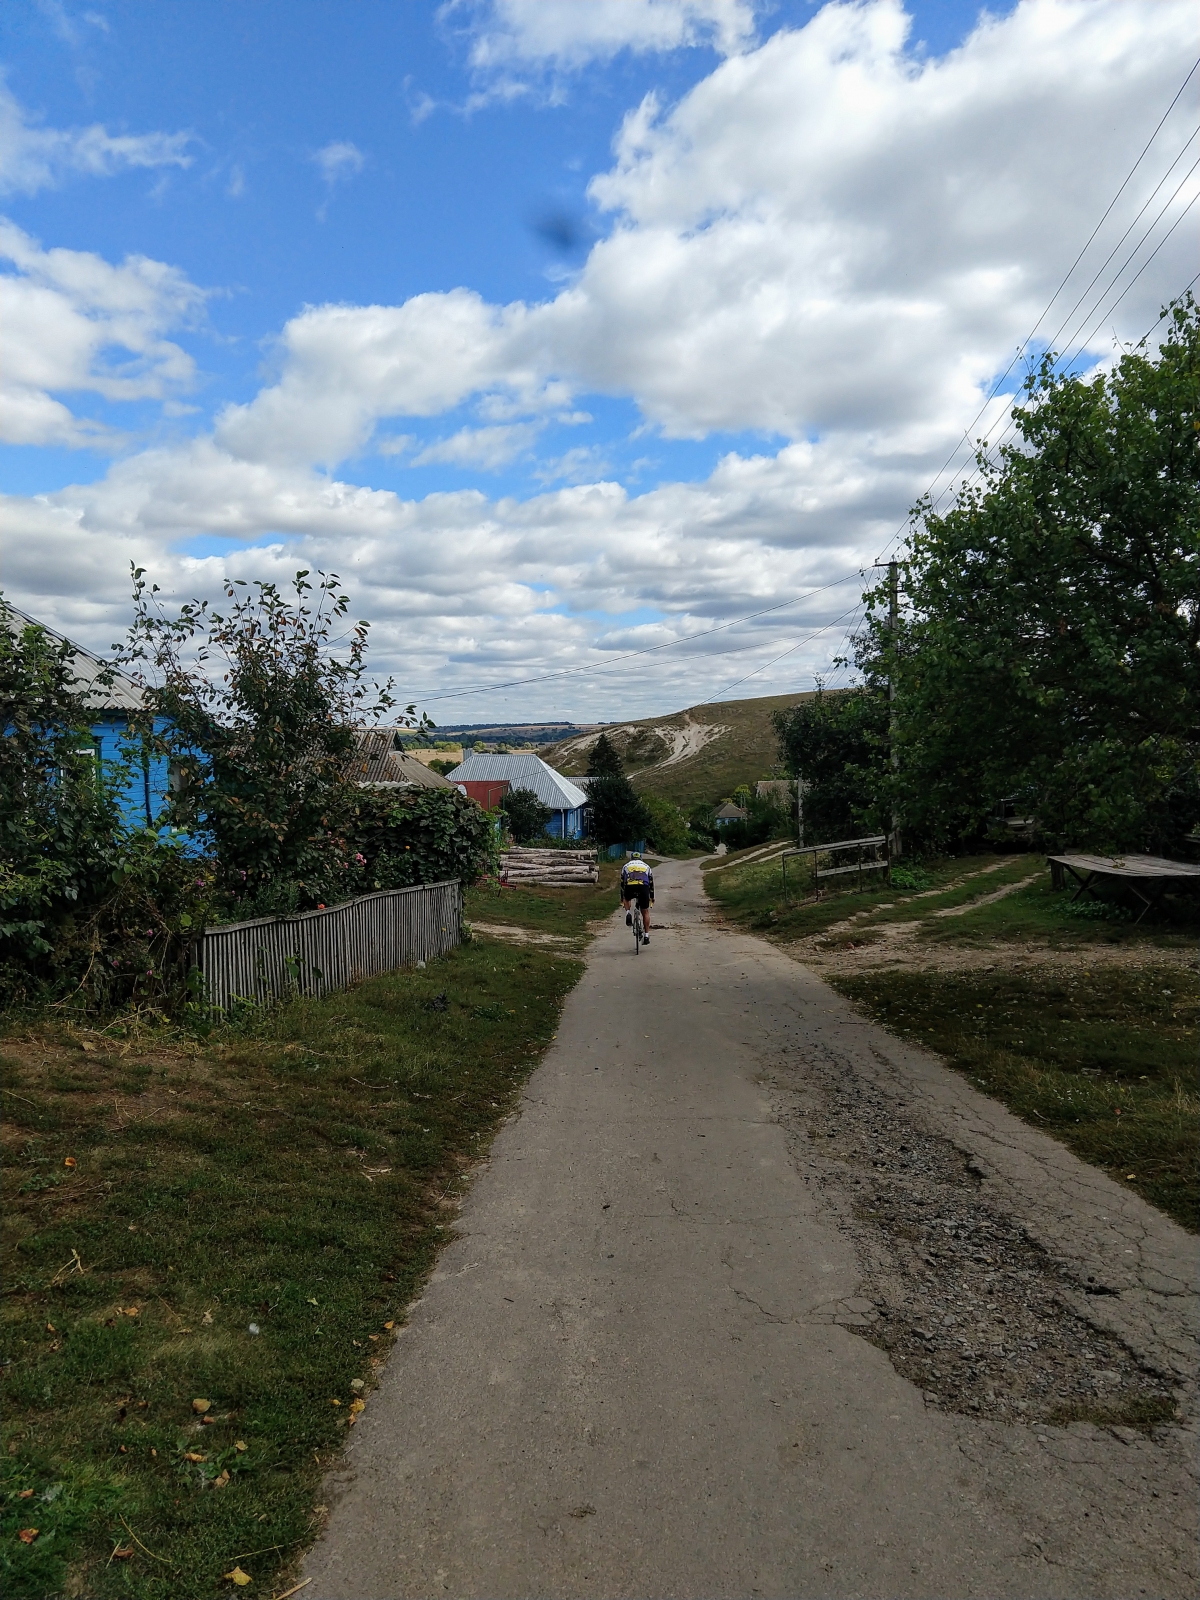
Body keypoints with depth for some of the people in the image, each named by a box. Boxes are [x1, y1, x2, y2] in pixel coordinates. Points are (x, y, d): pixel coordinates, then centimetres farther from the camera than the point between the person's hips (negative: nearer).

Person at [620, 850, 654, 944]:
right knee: (645, 912, 17)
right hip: (643, 888, 0)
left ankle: (628, 914, 8)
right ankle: (646, 935, 15)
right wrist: (652, 898, 46)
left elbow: (622, 883, 33)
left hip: (630, 887, 0)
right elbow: (651, 883, 36)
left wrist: (622, 898, 43)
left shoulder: (626, 866, 29)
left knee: (627, 899, 35)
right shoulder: (646, 866, 31)